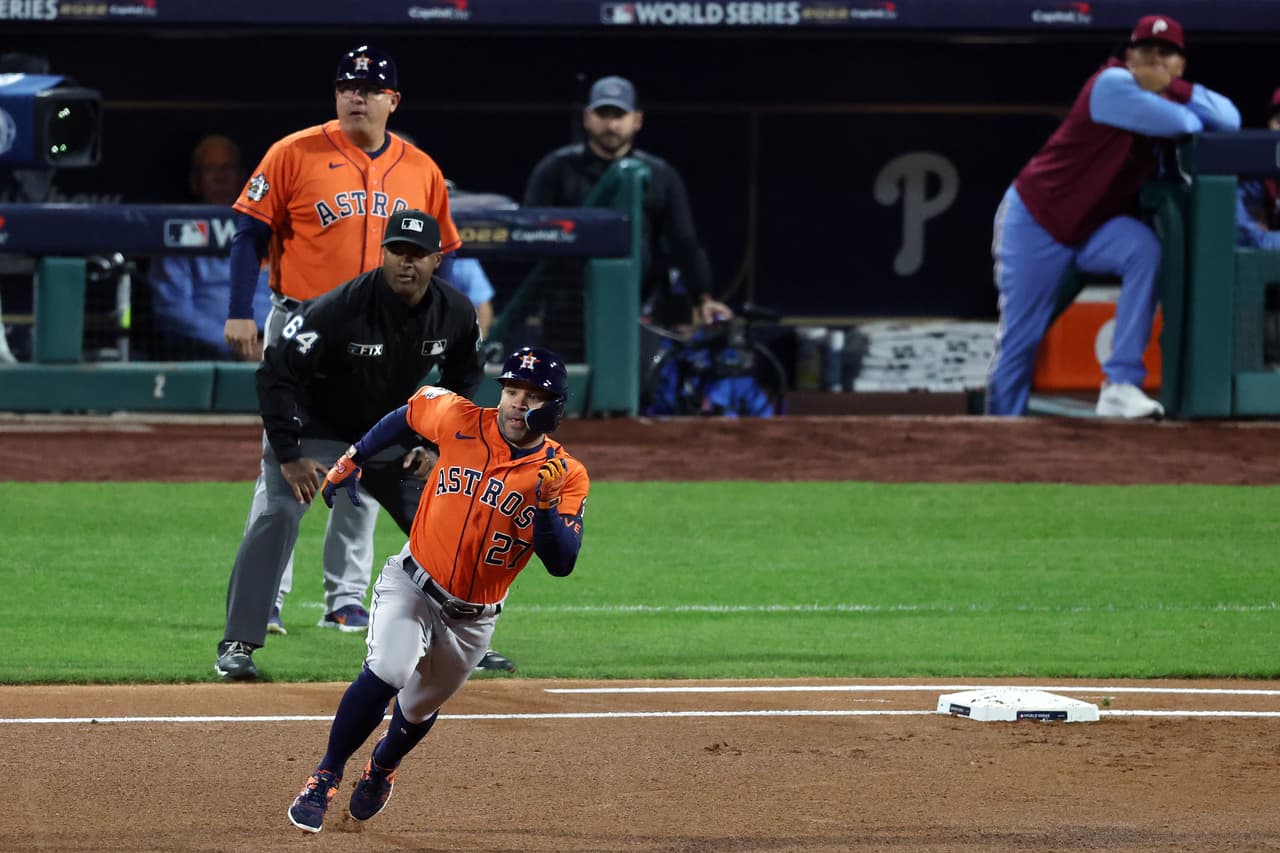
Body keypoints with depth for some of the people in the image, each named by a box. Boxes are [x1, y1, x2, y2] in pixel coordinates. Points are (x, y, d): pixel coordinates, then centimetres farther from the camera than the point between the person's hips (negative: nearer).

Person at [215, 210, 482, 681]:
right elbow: (276, 373, -27)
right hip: (313, 428, -5)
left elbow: (463, 378, 5)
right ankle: (237, 646, -20)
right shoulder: (341, 308, -32)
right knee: (276, 514, -24)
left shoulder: (456, 314, -15)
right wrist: (289, 456, -29)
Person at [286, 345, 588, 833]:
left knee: (419, 709, 19)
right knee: (386, 673, -28)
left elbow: (560, 564, -20)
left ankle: (382, 767, 53)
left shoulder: (565, 476, -13)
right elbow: (409, 413, 10)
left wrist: (546, 502, -35)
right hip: (412, 584, -2)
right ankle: (324, 779, -13)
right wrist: (353, 459, 13)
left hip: (472, 619, 2)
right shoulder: (460, 421, -12)